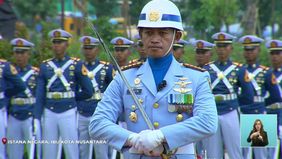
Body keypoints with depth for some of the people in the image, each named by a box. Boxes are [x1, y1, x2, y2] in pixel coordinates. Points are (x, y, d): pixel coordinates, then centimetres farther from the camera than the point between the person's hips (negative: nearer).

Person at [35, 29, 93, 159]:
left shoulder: (76, 65, 0)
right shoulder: (45, 66, 8)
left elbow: (88, 92, 0)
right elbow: (39, 96, 7)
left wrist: (71, 98, 5)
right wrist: (37, 118, 2)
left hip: (68, 113, -3)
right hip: (49, 114, 3)